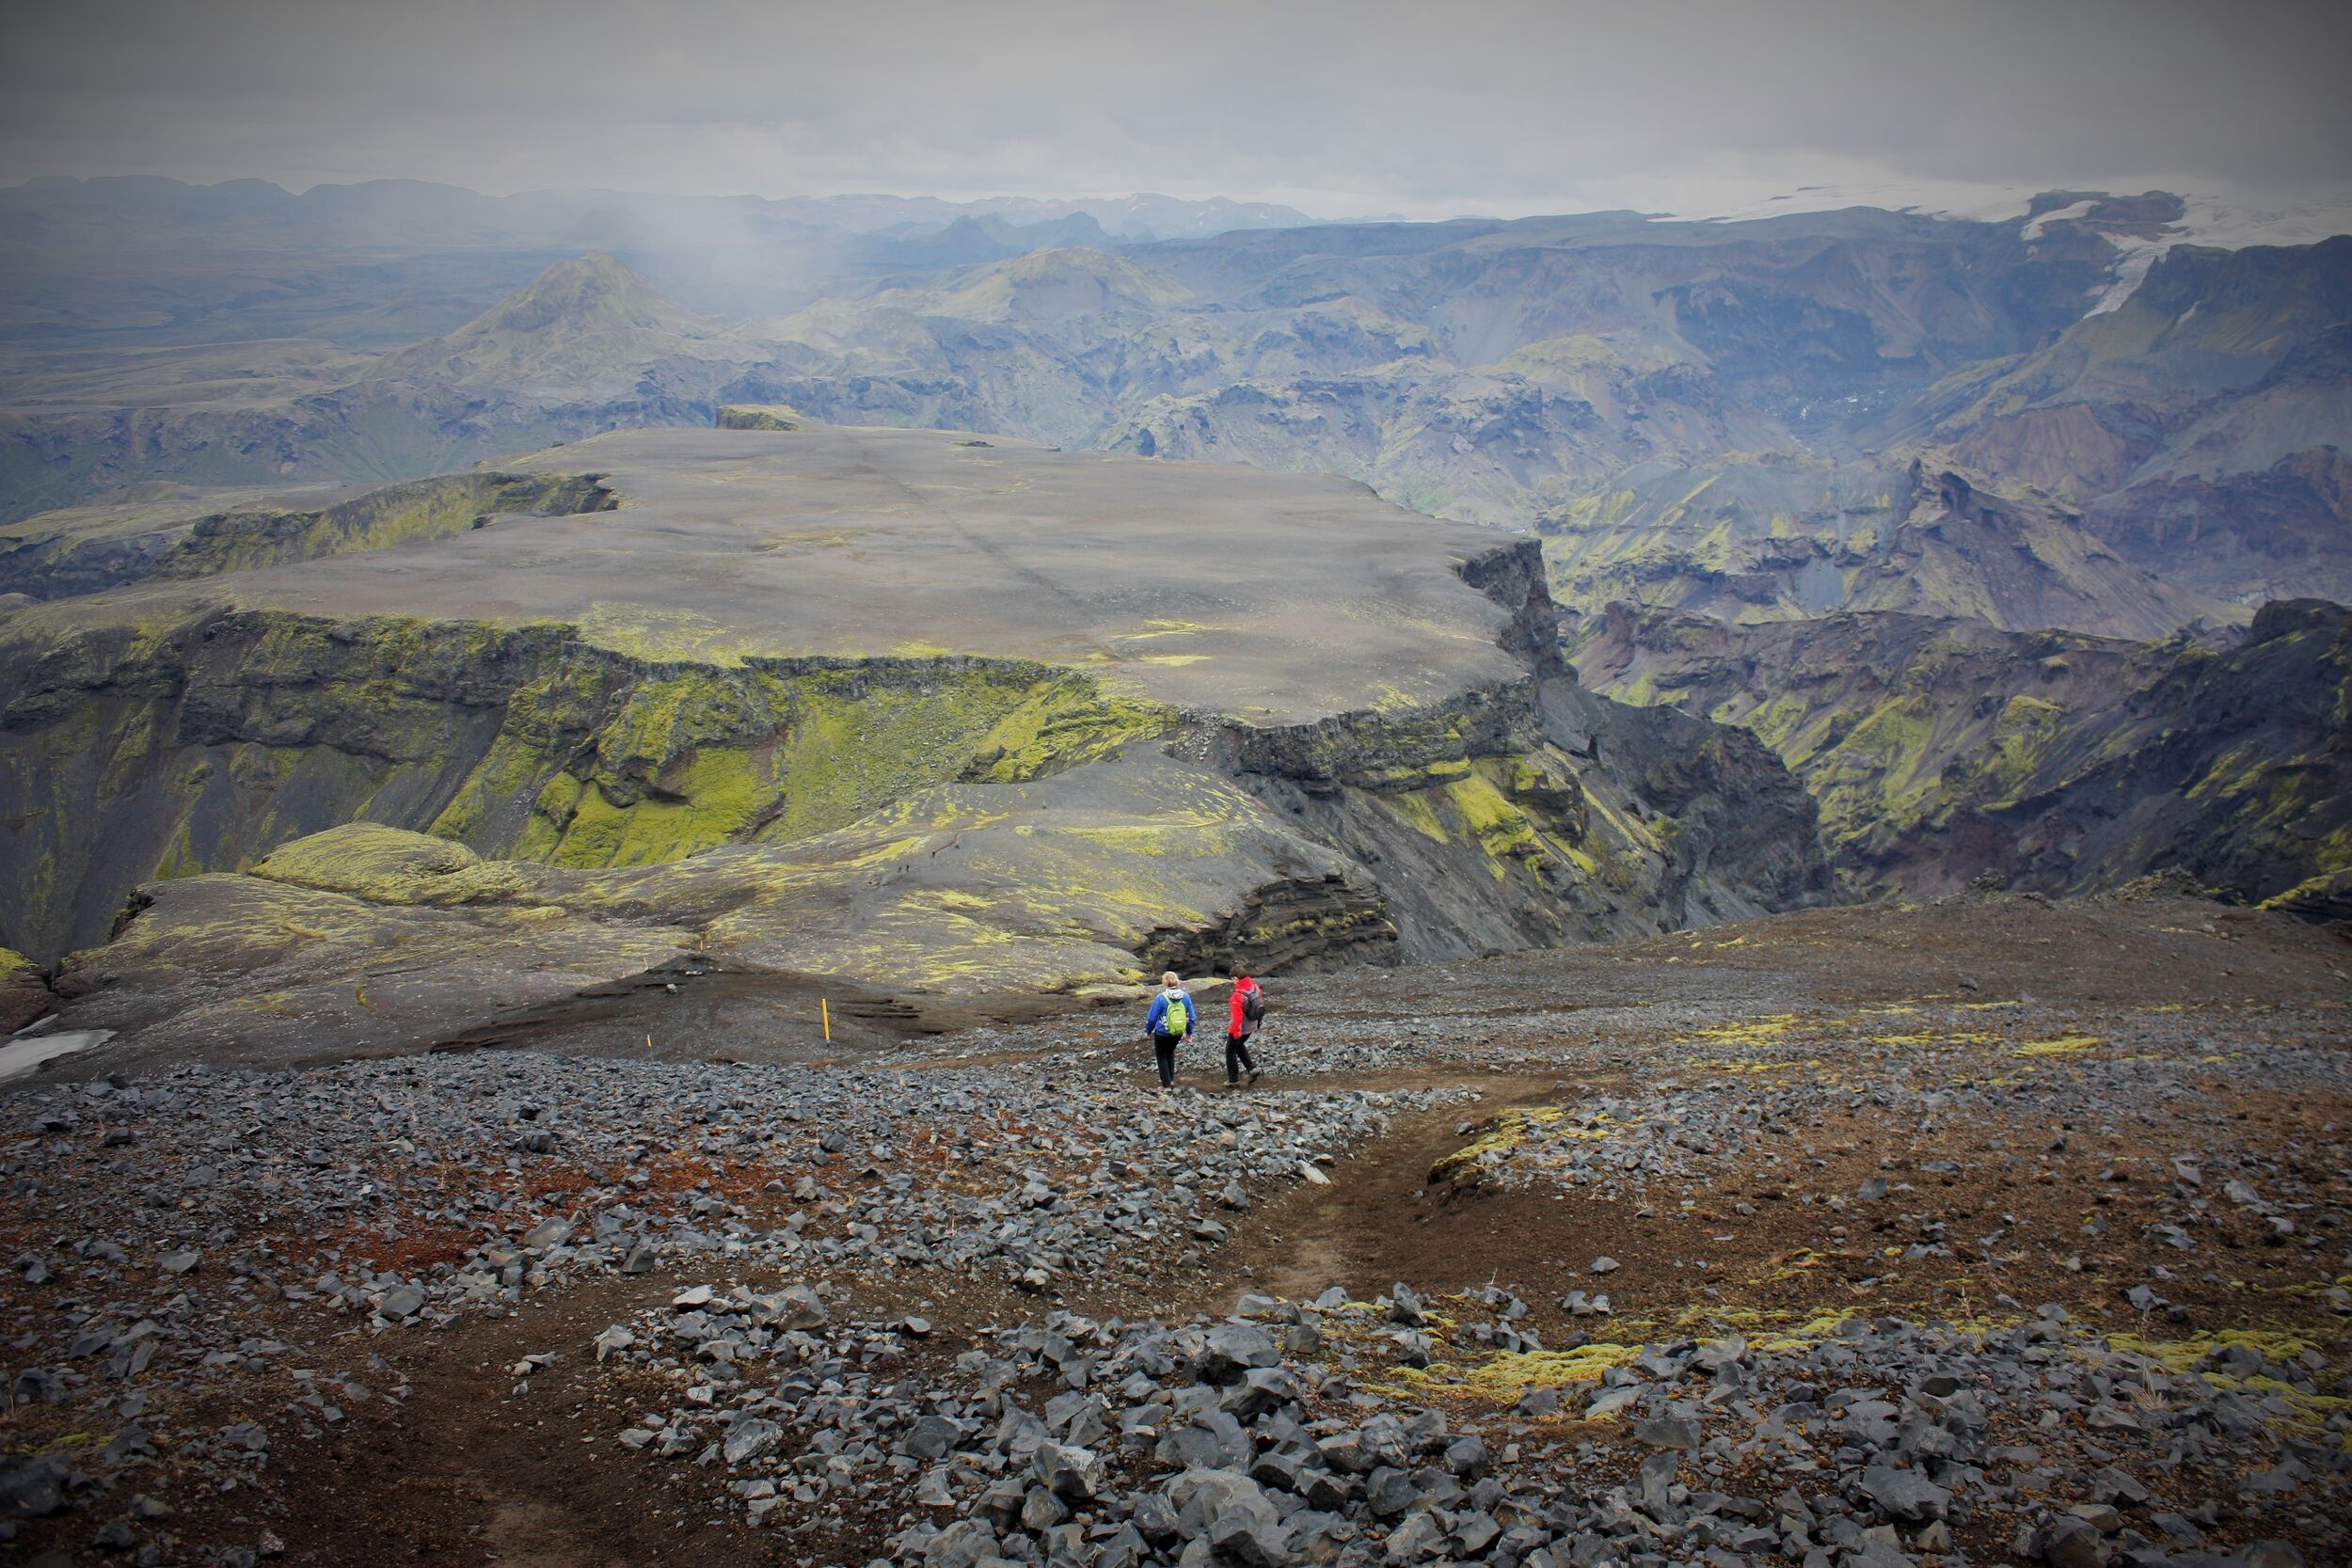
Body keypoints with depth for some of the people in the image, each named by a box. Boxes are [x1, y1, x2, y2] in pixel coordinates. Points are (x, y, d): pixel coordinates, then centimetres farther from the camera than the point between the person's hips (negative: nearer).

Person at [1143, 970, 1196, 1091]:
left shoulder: (1160, 998, -19)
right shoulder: (1185, 996, -8)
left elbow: (1152, 1017, -11)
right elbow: (1192, 1016, -1)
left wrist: (1148, 1031, 6)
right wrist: (1189, 1032, 12)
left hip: (1162, 1033, -4)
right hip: (1178, 1034, 4)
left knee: (1162, 1056, 16)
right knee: (1170, 1053, 29)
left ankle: (1166, 1085, 14)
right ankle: (1171, 1079, 29)